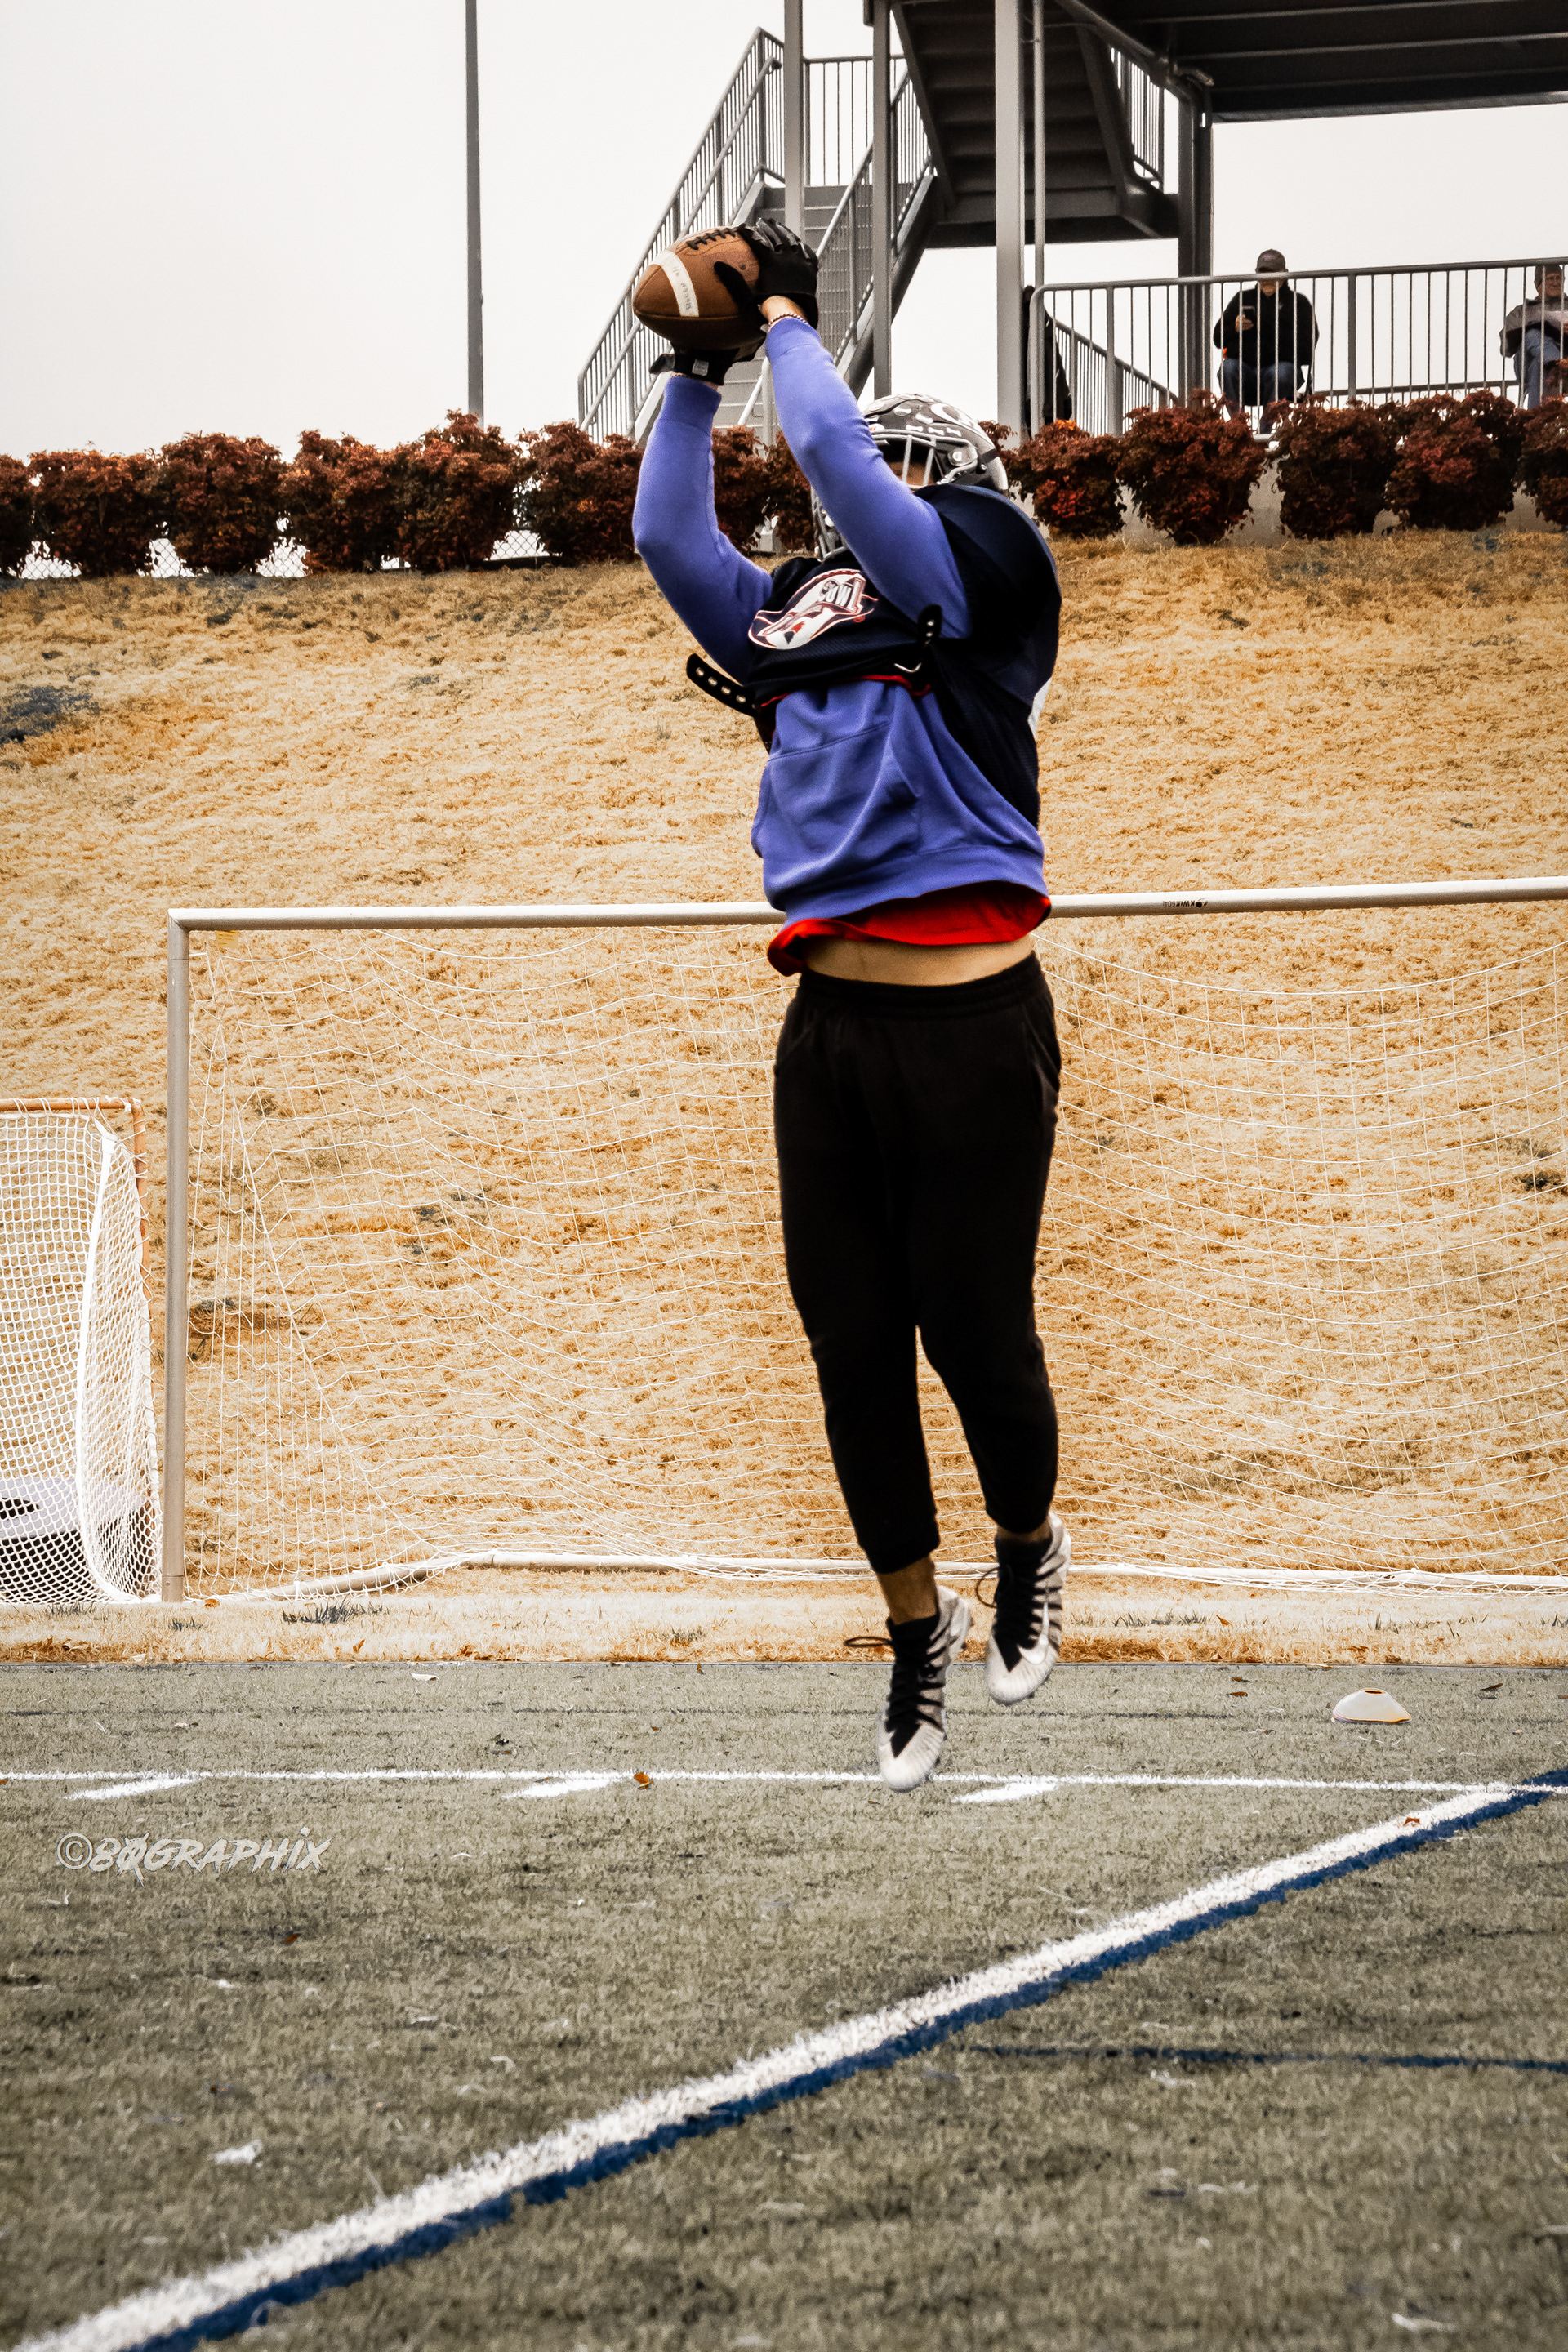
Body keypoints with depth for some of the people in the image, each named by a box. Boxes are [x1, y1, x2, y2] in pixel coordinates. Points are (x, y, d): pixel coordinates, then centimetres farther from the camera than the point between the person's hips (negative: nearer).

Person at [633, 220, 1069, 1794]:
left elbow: (836, 454, -9)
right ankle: (917, 1625, 20)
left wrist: (786, 320, 4)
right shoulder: (794, 620, 17)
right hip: (829, 1026, 6)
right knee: (850, 1342, 6)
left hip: (968, 1028, -6)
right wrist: (695, 366, 14)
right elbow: (669, 536, 18)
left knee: (975, 1334, -1)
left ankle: (1029, 1549, 28)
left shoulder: (978, 570, 0)